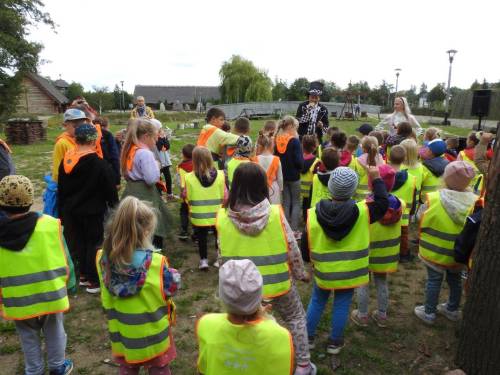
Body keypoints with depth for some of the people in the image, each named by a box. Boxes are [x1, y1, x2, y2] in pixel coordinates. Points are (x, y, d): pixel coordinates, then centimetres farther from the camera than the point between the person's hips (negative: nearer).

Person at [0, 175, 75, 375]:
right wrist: (68, 284, 7)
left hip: (18, 301, 1)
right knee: (54, 332, 21)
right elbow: (64, 259, -8)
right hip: (51, 295, 0)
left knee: (29, 337, 22)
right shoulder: (49, 225, -18)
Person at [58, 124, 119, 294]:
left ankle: (83, 274, 31)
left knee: (78, 241, 18)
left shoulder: (66, 160, 0)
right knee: (94, 243, 5)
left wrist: (63, 210, 18)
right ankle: (94, 281, 12)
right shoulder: (98, 163, -19)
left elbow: (61, 188, 9)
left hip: (70, 210, 6)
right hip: (92, 210, -6)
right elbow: (110, 187, -13)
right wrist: (114, 204, 3)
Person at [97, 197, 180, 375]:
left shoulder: (103, 259, -18)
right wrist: (174, 274, 3)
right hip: (152, 334, -3)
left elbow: (105, 296, -3)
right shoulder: (155, 263, -31)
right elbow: (172, 287, -15)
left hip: (121, 332, 4)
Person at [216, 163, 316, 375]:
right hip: (278, 282, -1)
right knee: (295, 318, 24)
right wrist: (300, 274, 9)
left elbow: (224, 257, -4)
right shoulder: (275, 214, -18)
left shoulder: (224, 218, -14)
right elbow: (292, 249, -9)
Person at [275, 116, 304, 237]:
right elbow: (299, 161, -19)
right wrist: (300, 167, 1)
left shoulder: (277, 141, 1)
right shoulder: (294, 141, -16)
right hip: (294, 176, -5)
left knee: (286, 203, 15)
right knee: (296, 203, 8)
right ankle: (294, 230, 7)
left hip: (282, 176, 5)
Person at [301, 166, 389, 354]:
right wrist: (376, 179, 5)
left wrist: (310, 259, 12)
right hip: (350, 272, 0)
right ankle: (335, 342, 31)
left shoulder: (313, 215, -18)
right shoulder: (362, 212, -18)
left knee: (317, 301, 20)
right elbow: (382, 204, 1)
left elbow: (305, 249, -9)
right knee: (342, 304, 16)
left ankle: (308, 337, 32)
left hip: (323, 272, 0)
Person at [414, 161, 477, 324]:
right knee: (455, 279, 23)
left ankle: (429, 313, 27)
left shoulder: (434, 199, -26)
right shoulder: (475, 201, -15)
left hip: (436, 251, -3)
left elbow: (420, 219, -12)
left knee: (434, 280, 13)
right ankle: (453, 309, 42)